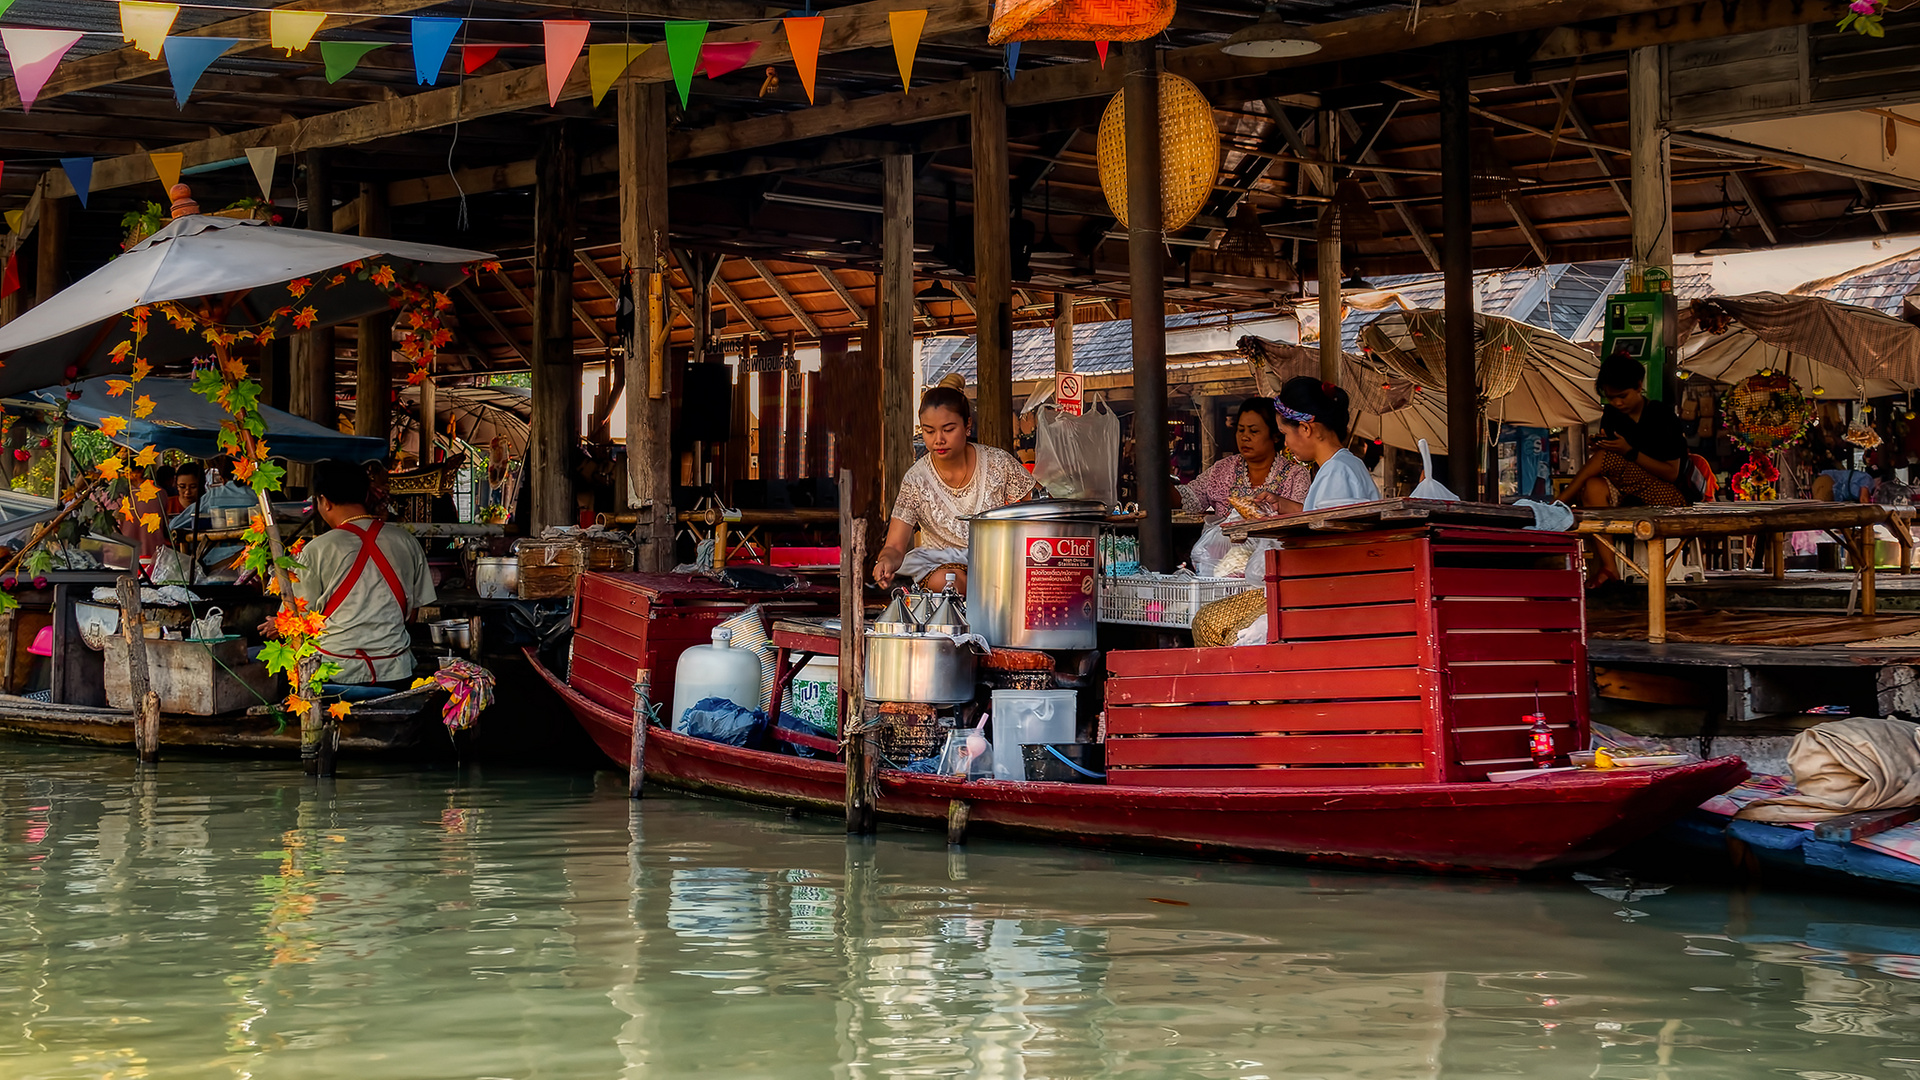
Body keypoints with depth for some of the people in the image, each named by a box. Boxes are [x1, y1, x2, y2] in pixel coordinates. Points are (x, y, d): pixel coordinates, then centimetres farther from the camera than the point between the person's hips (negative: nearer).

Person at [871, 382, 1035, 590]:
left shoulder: (999, 463, -6)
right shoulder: (916, 481, -8)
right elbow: (895, 547, -12)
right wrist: (886, 561, -36)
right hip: (940, 562, 1)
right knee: (942, 581, -36)